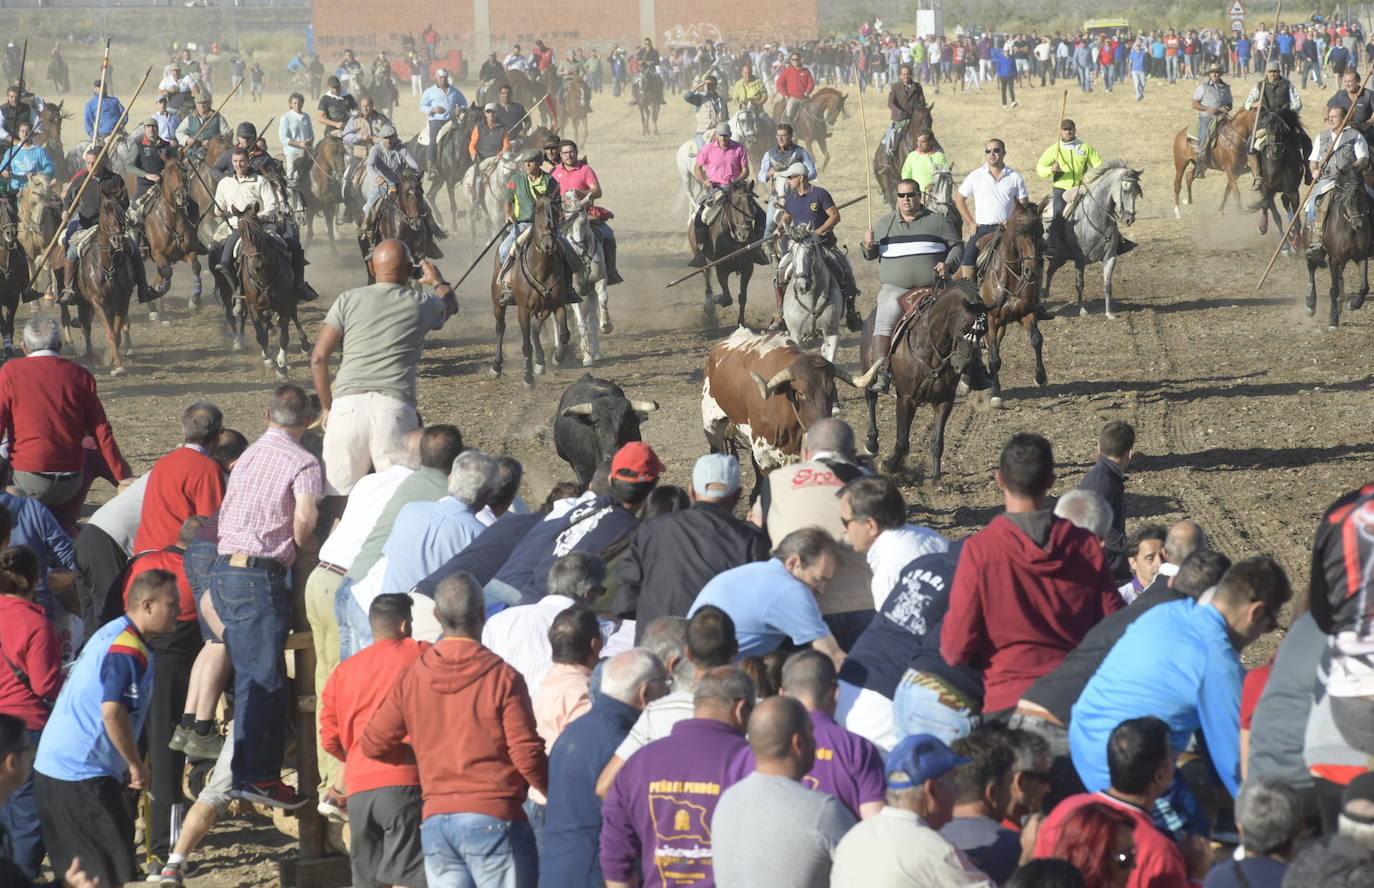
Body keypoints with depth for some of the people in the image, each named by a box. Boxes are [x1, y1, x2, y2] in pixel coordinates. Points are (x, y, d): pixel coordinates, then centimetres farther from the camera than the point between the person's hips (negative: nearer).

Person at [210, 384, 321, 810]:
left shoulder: (248, 456, 21)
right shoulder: (303, 462, -5)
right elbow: (305, 516, -21)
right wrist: (302, 544, -1)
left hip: (224, 569, 8)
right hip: (259, 575, -8)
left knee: (250, 675, 16)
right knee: (261, 678, -7)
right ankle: (255, 775, -9)